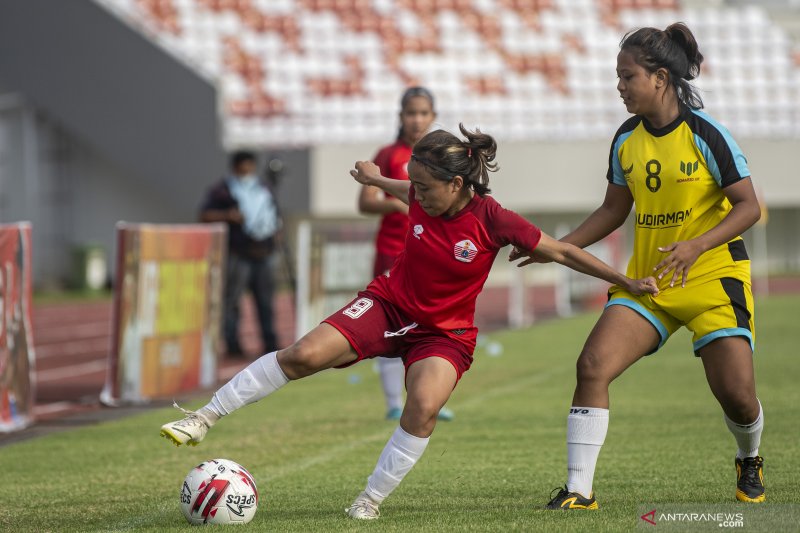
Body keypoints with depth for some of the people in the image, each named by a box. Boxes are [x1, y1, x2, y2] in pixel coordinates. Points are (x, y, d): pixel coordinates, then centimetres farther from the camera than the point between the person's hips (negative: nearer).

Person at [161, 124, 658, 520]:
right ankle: (205, 419, -7)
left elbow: (562, 251, -14)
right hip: (390, 305, 3)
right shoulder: (424, 199, -10)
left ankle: (371, 502, -13)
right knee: (304, 355, -17)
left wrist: (627, 281, -12)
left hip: (445, 332, -3)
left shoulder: (493, 220, -22)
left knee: (424, 406, -32)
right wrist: (375, 179, 38)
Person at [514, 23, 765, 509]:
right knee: (594, 364, -15)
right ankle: (579, 491, -11)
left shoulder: (705, 134, -13)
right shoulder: (626, 140, 3)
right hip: (646, 279, 4)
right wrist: (559, 247, 5)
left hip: (713, 276, -4)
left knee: (736, 394, -7)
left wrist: (697, 245, -27)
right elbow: (614, 210, 16)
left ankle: (750, 461, 30)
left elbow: (748, 206, -13)